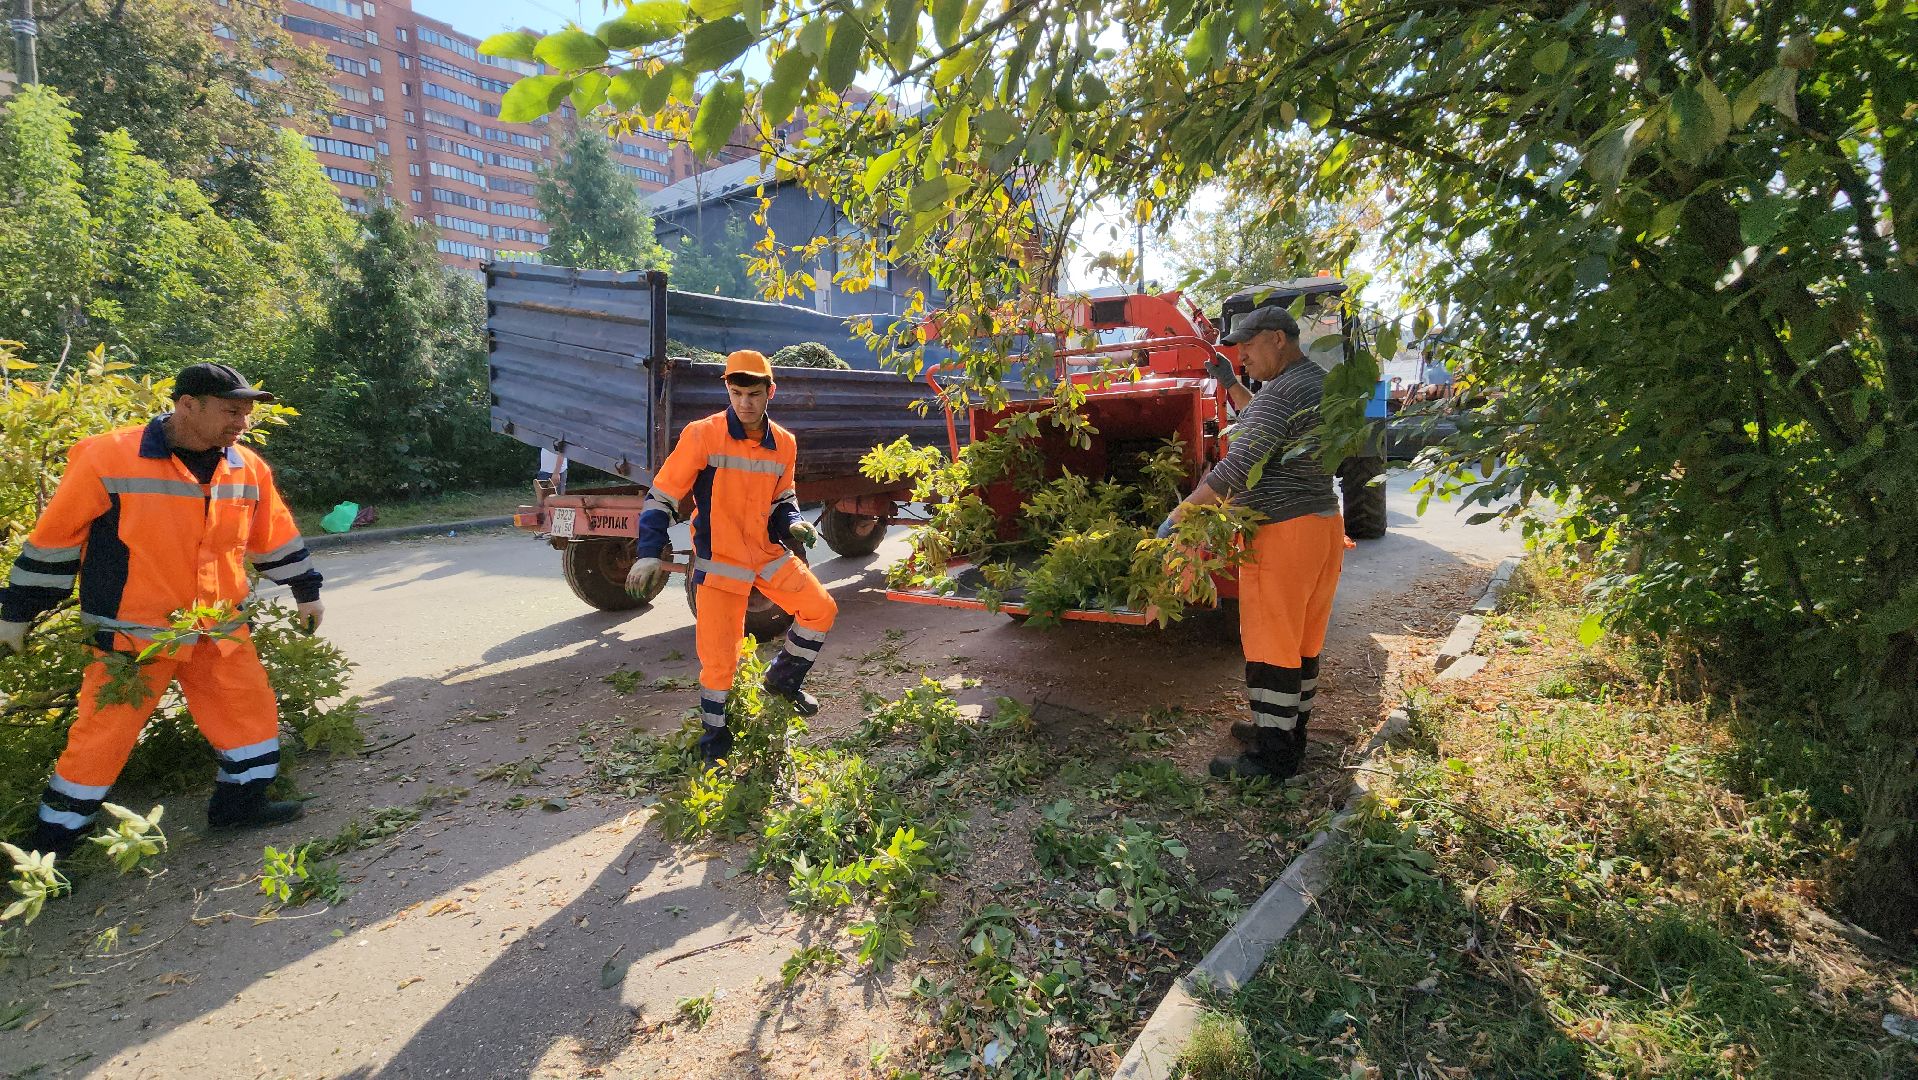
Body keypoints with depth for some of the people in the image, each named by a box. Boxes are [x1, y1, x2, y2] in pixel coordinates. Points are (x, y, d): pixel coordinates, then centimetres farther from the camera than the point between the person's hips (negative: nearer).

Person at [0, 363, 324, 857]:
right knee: (103, 736, 4)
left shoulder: (249, 469, 0)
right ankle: (53, 842, 23)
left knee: (255, 709, 7)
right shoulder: (108, 457, -14)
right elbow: (54, 537, -5)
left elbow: (275, 537, 12)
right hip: (134, 632, -4)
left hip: (221, 628, 5)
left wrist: (305, 591, 17)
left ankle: (239, 803, 25)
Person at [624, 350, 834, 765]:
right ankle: (714, 733, 23)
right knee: (719, 657, -2)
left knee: (821, 610, 2)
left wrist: (792, 523, -6)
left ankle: (784, 678, 25)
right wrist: (649, 554, -16)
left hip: (769, 553, 5)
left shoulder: (783, 443, 2)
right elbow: (662, 496, -10)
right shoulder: (702, 435, -13)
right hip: (719, 561, -5)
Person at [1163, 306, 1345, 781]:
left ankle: (1273, 757, 6)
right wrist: (1231, 387, 28)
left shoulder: (1280, 393, -18)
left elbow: (1237, 468, -26)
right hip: (1324, 523, 10)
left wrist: (1180, 513, -21)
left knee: (1270, 647, -2)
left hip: (1283, 533, -10)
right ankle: (1290, 730, 31)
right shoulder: (1319, 383, 14)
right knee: (1303, 641, 17)